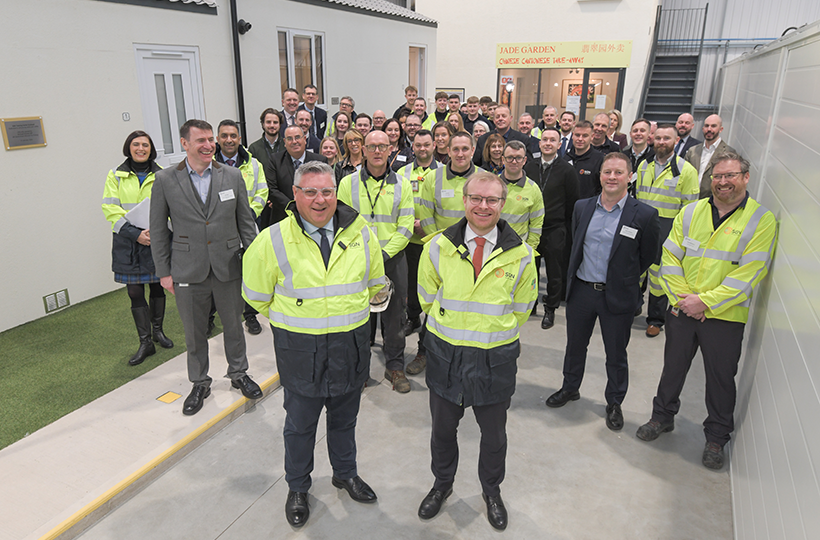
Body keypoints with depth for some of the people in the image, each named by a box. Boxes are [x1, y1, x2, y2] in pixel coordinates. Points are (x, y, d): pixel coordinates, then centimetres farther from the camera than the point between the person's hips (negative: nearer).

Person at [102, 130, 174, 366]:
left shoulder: (161, 175, 4)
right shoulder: (116, 176, 2)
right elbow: (110, 209, -5)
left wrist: (157, 229, -17)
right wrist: (135, 233, -16)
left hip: (157, 240, 1)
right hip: (128, 243, -1)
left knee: (157, 286, 11)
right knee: (135, 292, 0)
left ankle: (157, 330, 31)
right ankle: (145, 342, 9)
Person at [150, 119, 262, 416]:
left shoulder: (232, 175, 0)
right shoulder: (165, 180, -3)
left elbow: (246, 222, 6)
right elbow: (158, 230, 2)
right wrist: (164, 271, 1)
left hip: (229, 268, 1)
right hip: (188, 272, -1)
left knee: (233, 326, 15)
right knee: (194, 333, 13)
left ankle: (238, 374, 37)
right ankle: (199, 384, 33)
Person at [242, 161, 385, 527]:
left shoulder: (359, 233, -4)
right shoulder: (274, 240, -11)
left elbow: (374, 283, 13)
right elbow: (257, 296, 4)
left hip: (350, 347, 2)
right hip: (299, 350, -2)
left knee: (344, 418, 21)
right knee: (300, 423, 15)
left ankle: (346, 474, 46)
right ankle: (297, 489, 39)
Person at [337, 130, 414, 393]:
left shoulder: (402, 184, 3)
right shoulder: (348, 183, 1)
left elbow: (405, 227, -1)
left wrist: (384, 254, -12)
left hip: (393, 259, 1)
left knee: (395, 314, 8)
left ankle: (395, 366, 25)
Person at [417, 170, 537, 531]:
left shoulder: (520, 254, -8)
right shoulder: (437, 248, -7)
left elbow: (521, 309, 5)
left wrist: (496, 335, 9)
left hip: (496, 358, 0)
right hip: (445, 354, 1)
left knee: (494, 433, 17)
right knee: (443, 427, 18)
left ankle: (492, 491, 44)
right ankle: (442, 484, 45)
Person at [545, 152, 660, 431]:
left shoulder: (644, 215, -11)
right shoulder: (582, 207, 2)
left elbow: (648, 258, -2)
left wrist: (623, 280, 3)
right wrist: (574, 276, 13)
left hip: (617, 297, -3)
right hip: (580, 290, 4)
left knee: (616, 354, 12)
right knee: (575, 345, 19)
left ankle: (614, 403, 33)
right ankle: (570, 388, 42)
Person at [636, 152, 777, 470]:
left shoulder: (762, 221, -8)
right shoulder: (690, 213, 3)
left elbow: (748, 274, -15)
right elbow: (670, 258, 1)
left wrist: (705, 301, -20)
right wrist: (682, 297, -11)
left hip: (725, 317, -3)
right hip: (681, 311, 3)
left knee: (721, 379, 10)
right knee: (673, 367, 17)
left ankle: (716, 437, 31)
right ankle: (663, 417, 38)